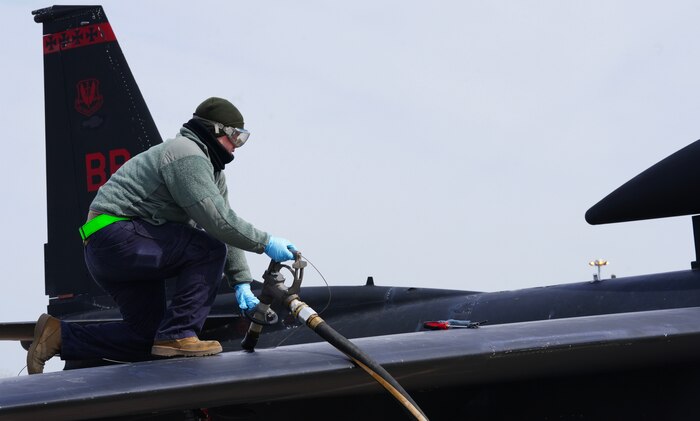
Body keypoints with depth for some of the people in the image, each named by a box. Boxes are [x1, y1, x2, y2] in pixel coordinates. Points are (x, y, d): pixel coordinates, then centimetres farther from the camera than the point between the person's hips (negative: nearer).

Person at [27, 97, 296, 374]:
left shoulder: (211, 168, 17)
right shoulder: (186, 155, -16)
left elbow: (225, 226, 14)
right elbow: (217, 221, -23)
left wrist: (241, 281, 6)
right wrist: (265, 242, -16)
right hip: (116, 234, -11)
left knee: (147, 336, 12)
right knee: (209, 249, -19)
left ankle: (59, 335, 15)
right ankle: (178, 336, -15)